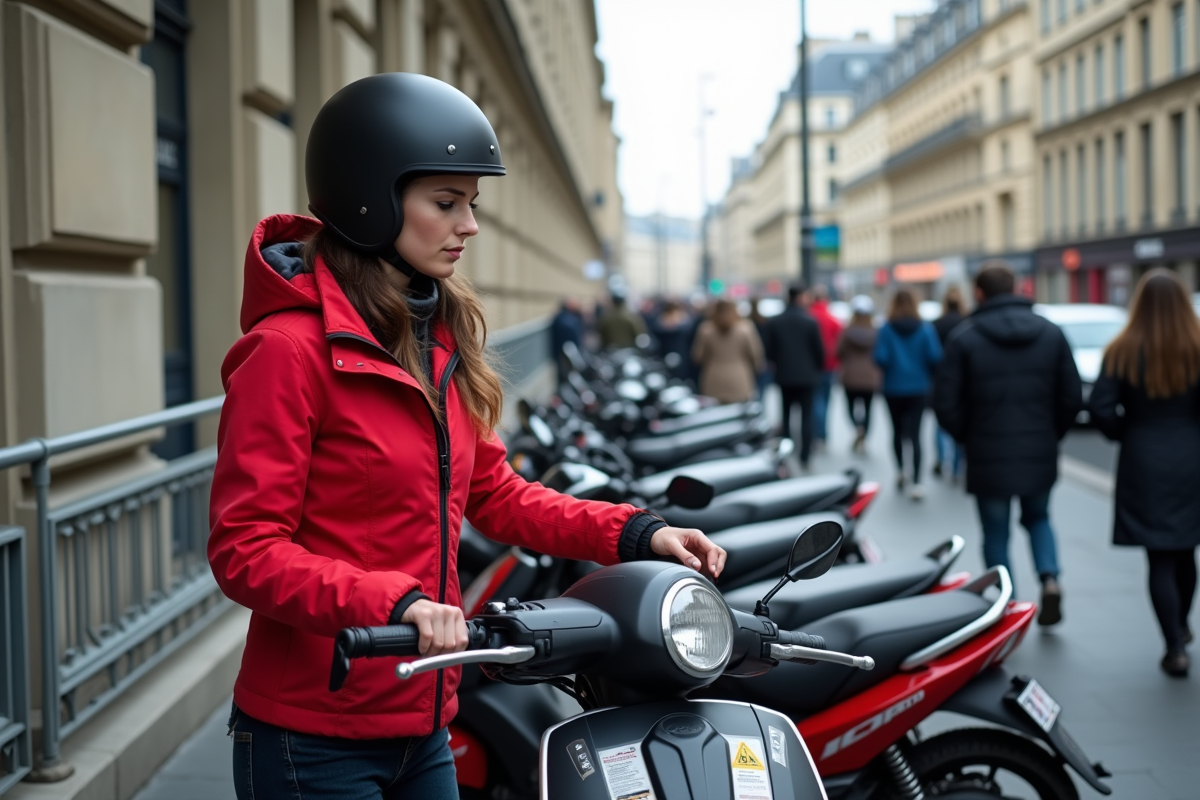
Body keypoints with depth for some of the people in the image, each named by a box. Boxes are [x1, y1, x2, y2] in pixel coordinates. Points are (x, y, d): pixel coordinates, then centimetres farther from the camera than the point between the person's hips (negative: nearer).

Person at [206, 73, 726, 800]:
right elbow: (245, 549, -19)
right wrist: (392, 603, -32)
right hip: (314, 738, -7)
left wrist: (633, 533, 1)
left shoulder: (440, 338, 9)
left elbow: (495, 494, 13)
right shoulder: (290, 348, -15)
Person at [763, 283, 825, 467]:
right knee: (806, 416, 3)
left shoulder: (774, 322, -3)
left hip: (784, 376, 2)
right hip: (806, 375, -2)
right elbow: (819, 350, -4)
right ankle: (805, 457, -2)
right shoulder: (810, 321, -10)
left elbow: (769, 351, 1)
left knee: (785, 415, 11)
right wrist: (817, 368, 14)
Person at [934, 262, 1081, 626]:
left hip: (989, 459, -3)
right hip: (1040, 457, 3)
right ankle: (1050, 578, 1)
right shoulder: (1051, 333, 1)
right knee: (1038, 518, 24)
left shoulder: (964, 338, -9)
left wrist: (967, 437, 7)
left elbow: (946, 404, -10)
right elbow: (1073, 396, 1)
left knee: (996, 534, 11)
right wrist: (1050, 433, 14)